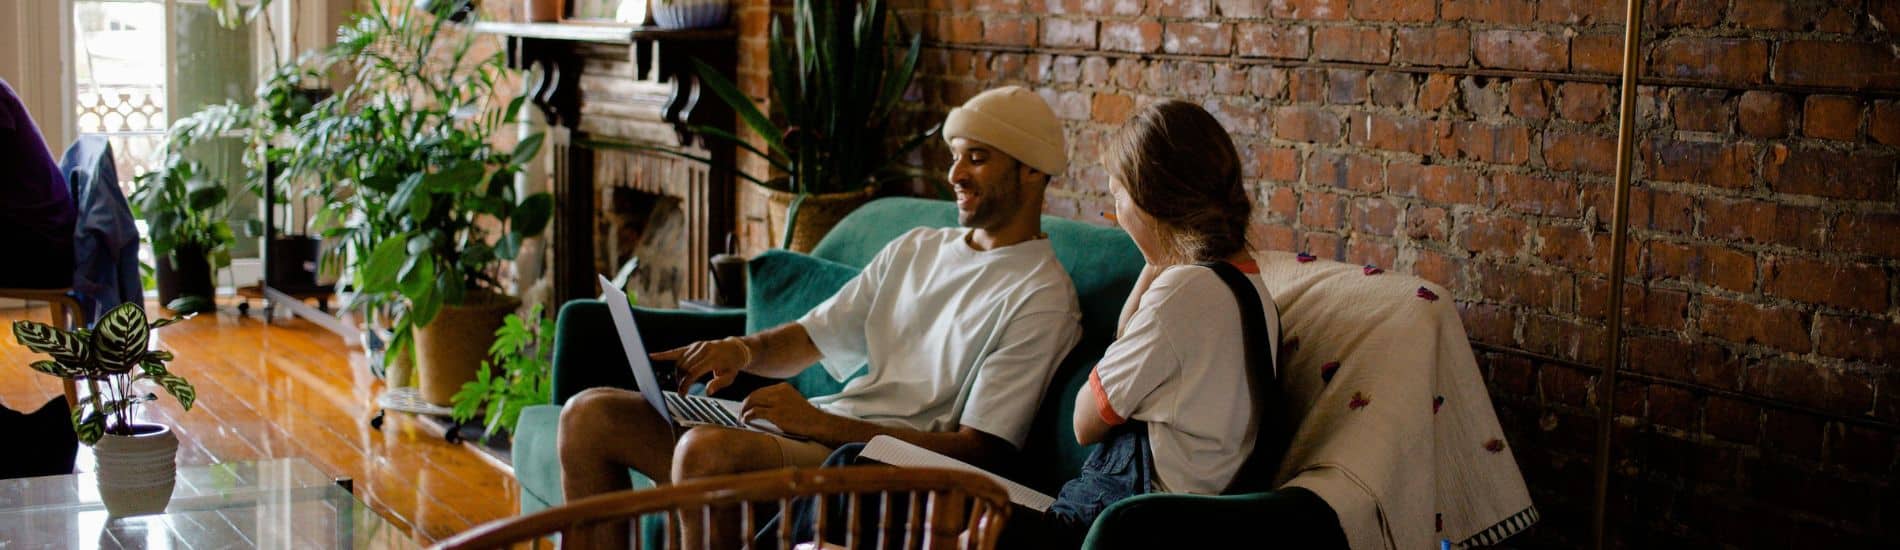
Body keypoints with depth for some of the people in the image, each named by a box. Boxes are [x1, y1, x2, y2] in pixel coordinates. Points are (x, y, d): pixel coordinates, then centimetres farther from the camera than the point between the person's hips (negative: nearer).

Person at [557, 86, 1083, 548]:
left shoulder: (1041, 300, -5)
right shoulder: (916, 249, 21)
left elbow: (977, 450, -14)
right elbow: (807, 339, 21)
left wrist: (821, 422, -19)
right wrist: (743, 350, -5)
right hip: (813, 433, 9)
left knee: (706, 450, -35)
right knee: (590, 416, -1)